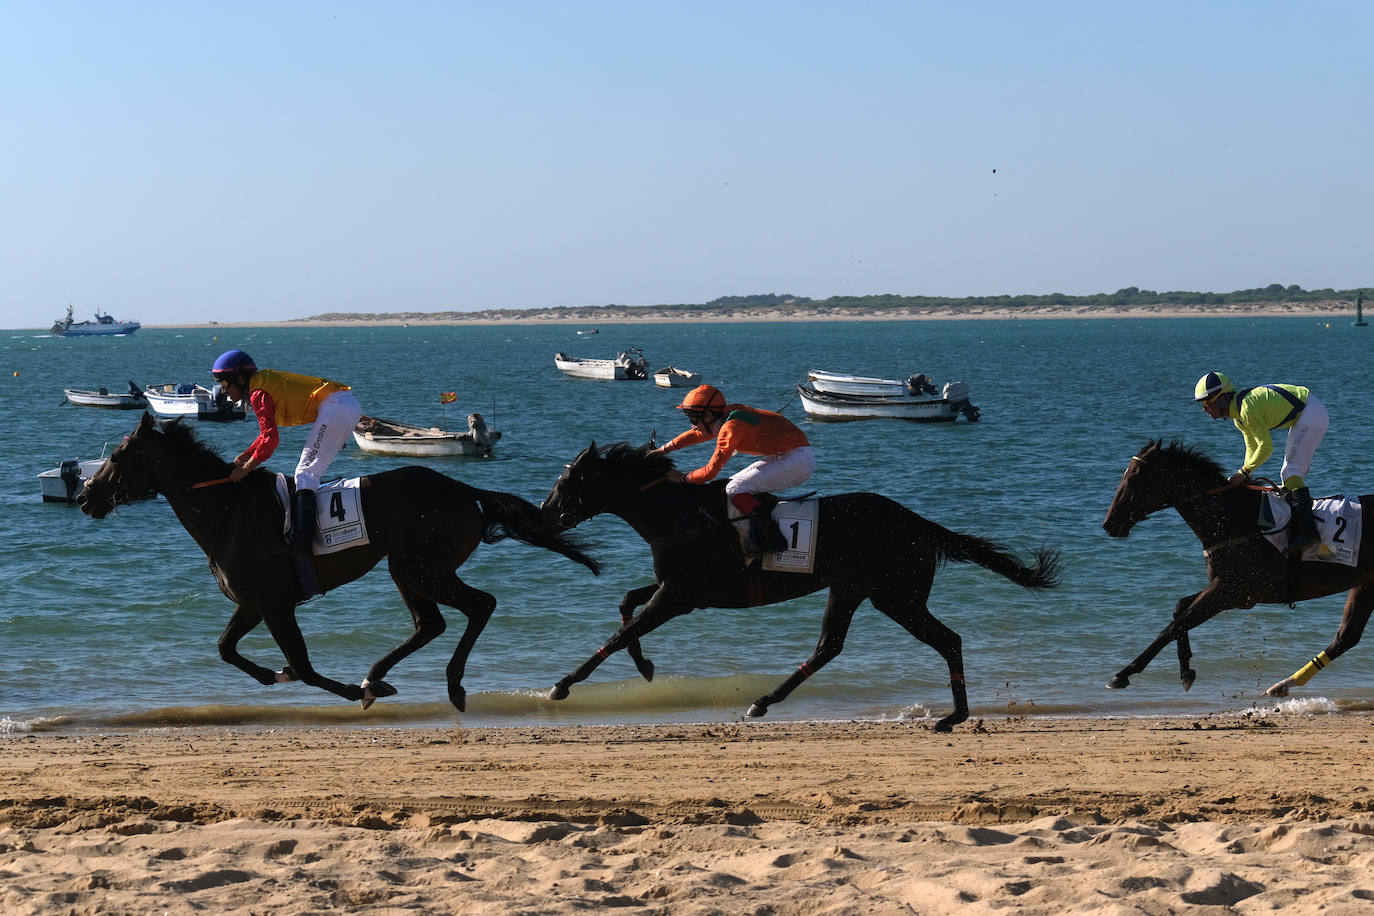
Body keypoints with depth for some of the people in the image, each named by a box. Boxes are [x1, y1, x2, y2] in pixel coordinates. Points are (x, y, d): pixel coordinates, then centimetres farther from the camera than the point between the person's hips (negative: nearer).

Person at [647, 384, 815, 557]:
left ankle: (772, 538, -24)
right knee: (735, 483, 16)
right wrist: (663, 449, 31)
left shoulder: (731, 428, -19)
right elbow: (696, 435, 27)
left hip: (797, 461, -10)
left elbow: (711, 471, -15)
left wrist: (683, 477, 0)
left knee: (734, 489, -14)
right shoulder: (728, 415, 10)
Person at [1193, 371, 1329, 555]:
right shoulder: (1238, 415, 8)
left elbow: (1266, 447, -23)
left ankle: (1307, 531, -22)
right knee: (1290, 473, 11)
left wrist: (1243, 472, -16)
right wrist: (1245, 477, 5)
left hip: (1312, 413, -10)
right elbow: (1252, 448, 15)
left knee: (1291, 471, -15)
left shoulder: (1247, 409, -23)